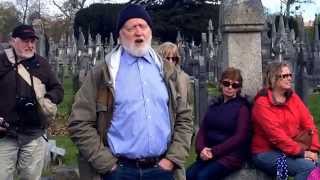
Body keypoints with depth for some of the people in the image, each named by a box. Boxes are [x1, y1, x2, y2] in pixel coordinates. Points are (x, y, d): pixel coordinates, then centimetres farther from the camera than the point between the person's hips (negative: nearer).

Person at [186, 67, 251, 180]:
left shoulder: (242, 107, 1)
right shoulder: (214, 106, 18)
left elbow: (240, 137, -9)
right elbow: (202, 130, 12)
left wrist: (214, 151, -15)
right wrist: (201, 149, -10)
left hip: (231, 154, -5)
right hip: (209, 154, 5)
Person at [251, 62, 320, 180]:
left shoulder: (293, 97, 9)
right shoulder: (262, 103, -11)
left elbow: (308, 123, 5)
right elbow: (276, 134, -18)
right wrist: (301, 152, -19)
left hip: (294, 150, 6)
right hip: (267, 152, -6)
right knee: (307, 167, -25)